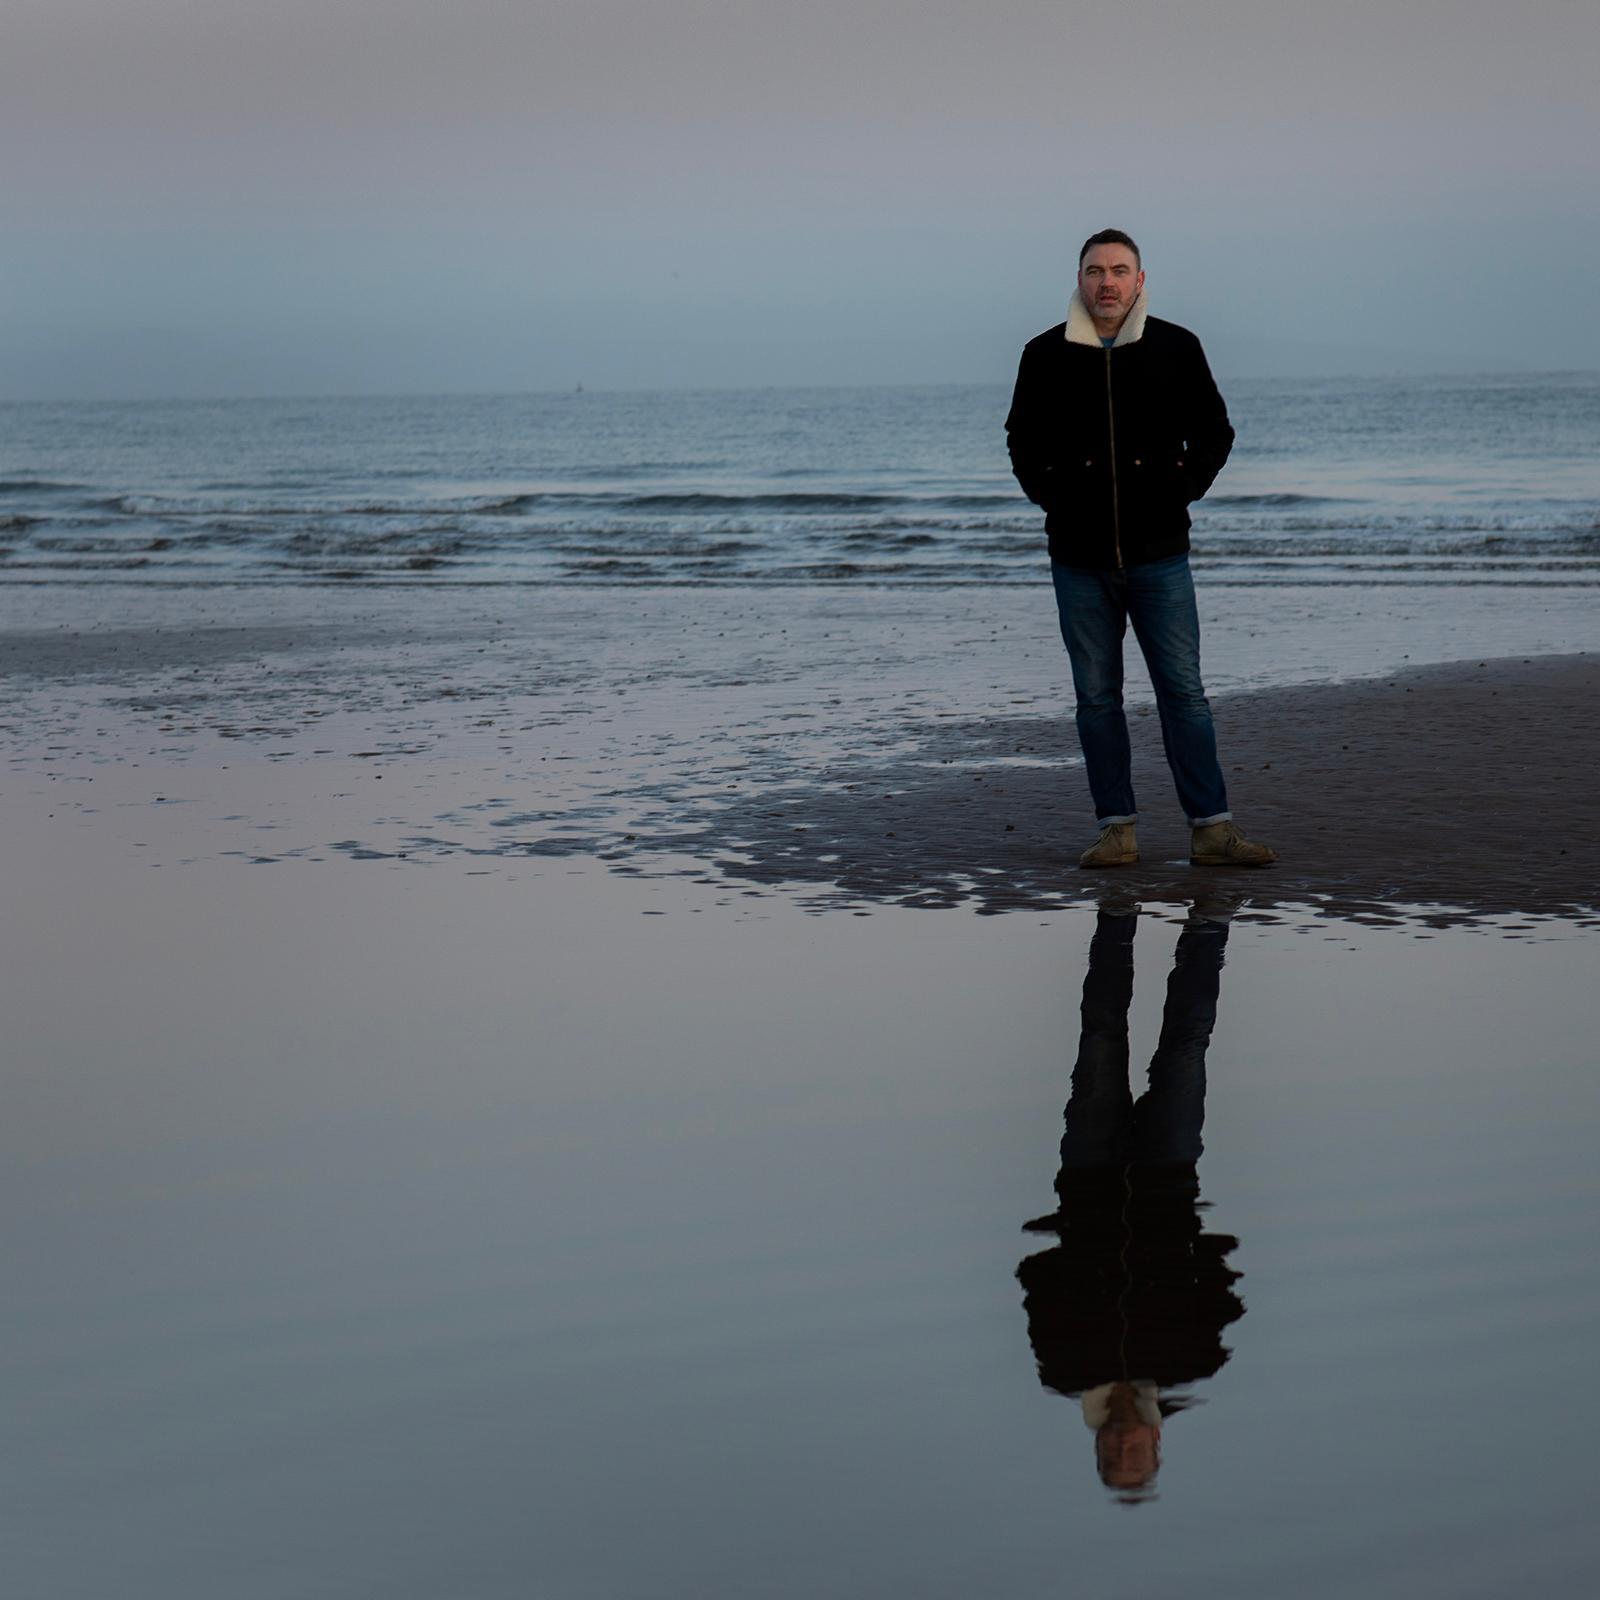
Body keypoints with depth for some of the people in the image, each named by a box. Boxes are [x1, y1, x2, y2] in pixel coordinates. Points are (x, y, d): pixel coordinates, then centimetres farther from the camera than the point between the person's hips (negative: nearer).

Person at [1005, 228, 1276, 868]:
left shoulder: (1176, 349, 2)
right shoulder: (1046, 355, 4)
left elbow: (1214, 432, 12)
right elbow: (1022, 439, 17)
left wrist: (1181, 491, 1)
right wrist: (1050, 497, 5)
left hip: (1158, 555, -1)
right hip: (1078, 559, 1)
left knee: (1184, 692, -3)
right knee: (1096, 698, 4)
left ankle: (1211, 829, -1)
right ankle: (1116, 828, 10)